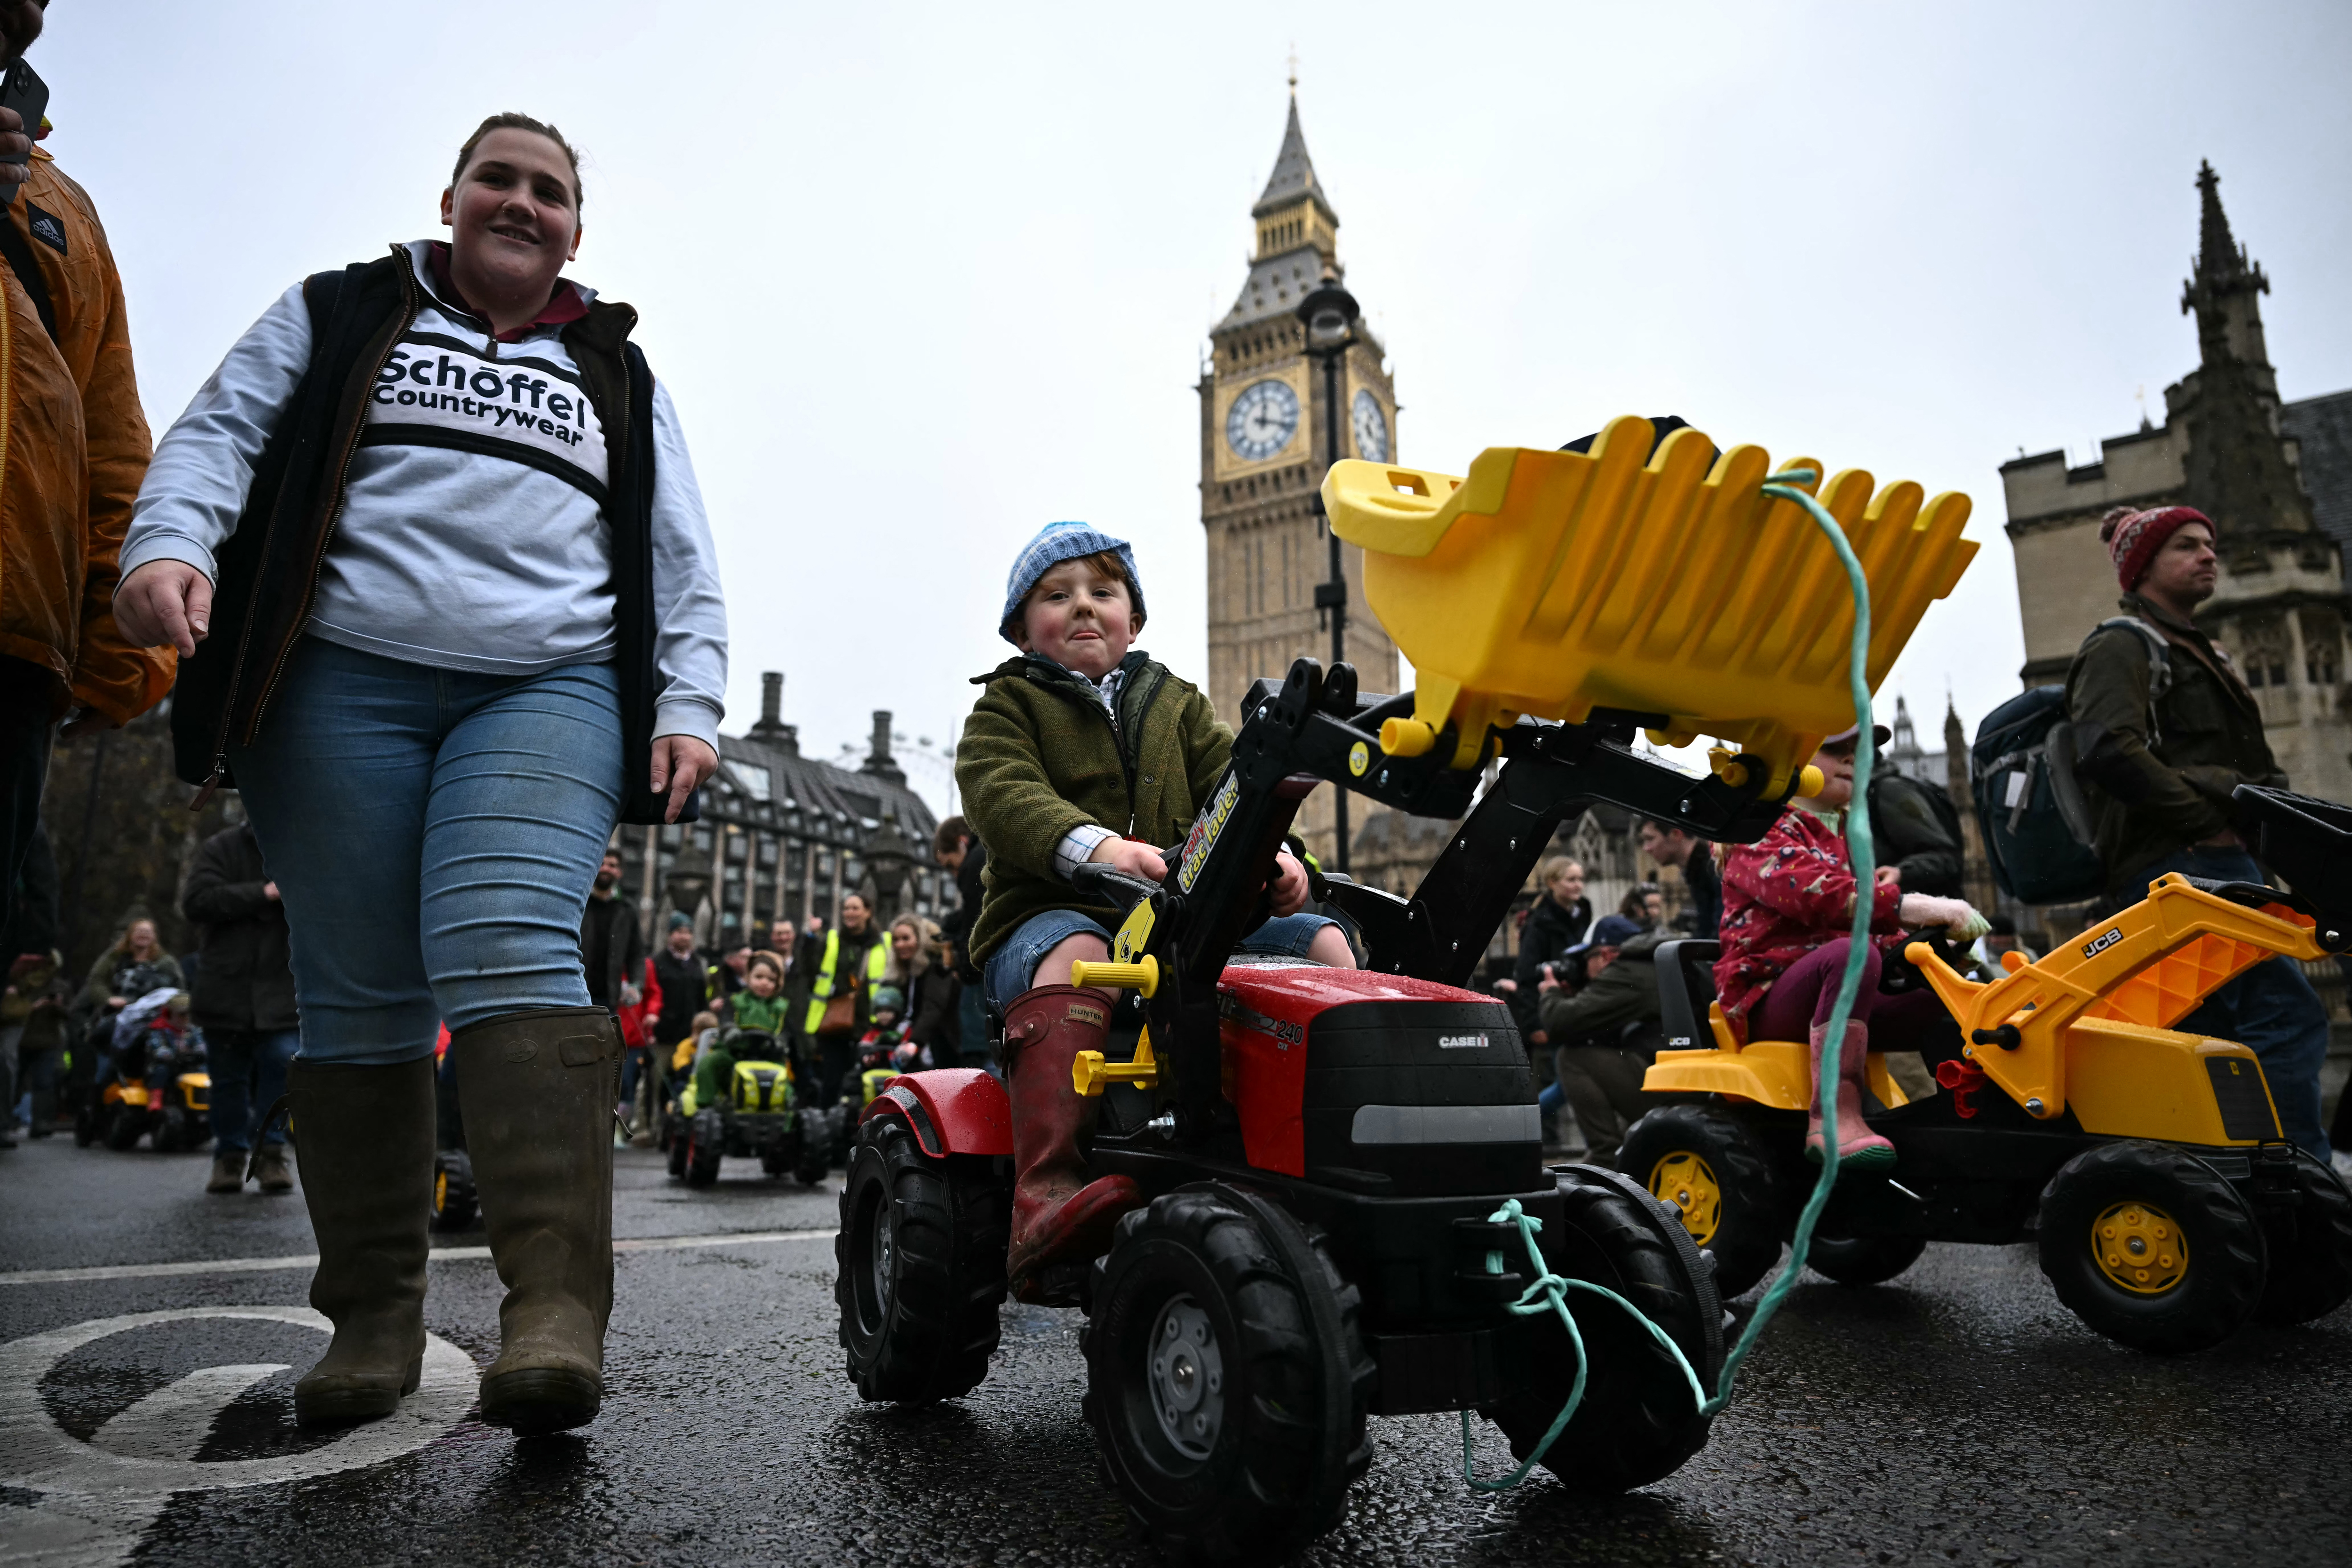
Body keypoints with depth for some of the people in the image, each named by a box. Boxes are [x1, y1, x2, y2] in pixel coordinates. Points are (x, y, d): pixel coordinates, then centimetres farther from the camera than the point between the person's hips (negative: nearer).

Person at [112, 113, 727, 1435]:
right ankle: (376, 1317, 8)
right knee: (358, 997, -2)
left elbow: (683, 562, 17)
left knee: (509, 952, -22)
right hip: (342, 682, 1)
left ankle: (559, 1311, -28)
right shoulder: (340, 315, 23)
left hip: (548, 693, 0)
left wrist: (688, 708, 3)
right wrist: (172, 540, -12)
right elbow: (222, 432, 10)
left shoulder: (619, 375, 24)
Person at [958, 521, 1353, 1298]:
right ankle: (1045, 1198, -49)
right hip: (1051, 911, -4)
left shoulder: (1176, 703, 24)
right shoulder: (1007, 708, 9)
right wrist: (1095, 845, -33)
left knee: (1323, 940, -10)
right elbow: (1005, 796, -12)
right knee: (1073, 957, -39)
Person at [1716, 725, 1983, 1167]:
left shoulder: (1848, 840, 25)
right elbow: (1815, 894, -22)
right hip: (1769, 1001, -8)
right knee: (1850, 952, -36)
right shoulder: (1762, 832, -1)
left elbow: (1880, 934, 25)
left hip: (1839, 997, 8)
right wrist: (1914, 907, -32)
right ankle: (1834, 1118, -41)